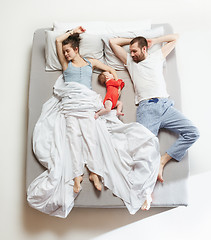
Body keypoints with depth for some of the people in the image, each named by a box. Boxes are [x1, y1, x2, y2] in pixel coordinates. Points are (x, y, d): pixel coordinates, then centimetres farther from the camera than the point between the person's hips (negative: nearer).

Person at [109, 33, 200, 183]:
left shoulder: (157, 57, 25)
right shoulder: (130, 61, 25)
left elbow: (175, 37, 34)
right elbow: (113, 42, 28)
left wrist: (153, 41, 32)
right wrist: (132, 40, 31)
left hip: (166, 105, 2)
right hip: (146, 108, -2)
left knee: (193, 133, -15)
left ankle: (162, 161, -10)